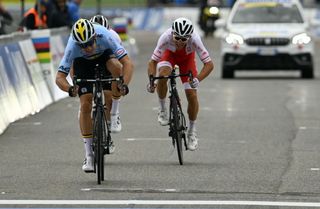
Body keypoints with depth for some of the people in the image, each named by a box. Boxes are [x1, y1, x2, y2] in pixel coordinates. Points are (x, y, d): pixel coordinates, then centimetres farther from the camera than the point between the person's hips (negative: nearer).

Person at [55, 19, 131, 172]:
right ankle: (89, 154, -5)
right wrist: (70, 89, -57)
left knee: (116, 66, -36)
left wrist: (124, 84, -56)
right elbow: (59, 77, -37)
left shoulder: (105, 36, -40)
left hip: (104, 55, 0)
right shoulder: (72, 47, -37)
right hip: (83, 62, 0)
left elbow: (127, 63, -40)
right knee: (85, 104, -13)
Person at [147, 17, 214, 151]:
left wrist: (197, 79, -51)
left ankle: (192, 131, 13)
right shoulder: (166, 37, -39)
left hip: (187, 57, 0)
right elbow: (152, 61, -33)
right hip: (169, 54, 0)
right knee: (162, 76, -33)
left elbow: (209, 64, -36)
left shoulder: (194, 39, -39)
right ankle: (162, 109, -8)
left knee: (192, 95, -9)